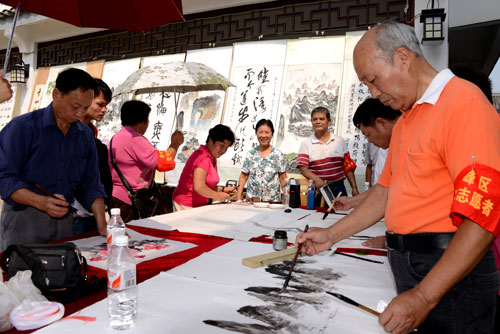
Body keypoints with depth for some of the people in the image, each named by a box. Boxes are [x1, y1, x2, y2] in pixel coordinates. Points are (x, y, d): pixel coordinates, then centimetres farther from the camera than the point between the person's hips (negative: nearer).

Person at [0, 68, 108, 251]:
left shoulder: (85, 135, 7)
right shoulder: (22, 127, -8)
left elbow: (91, 184, 8)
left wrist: (101, 223, -4)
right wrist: (41, 202, -28)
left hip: (64, 221, 5)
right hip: (24, 221, -4)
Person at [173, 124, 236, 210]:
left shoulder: (212, 158, 10)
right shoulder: (204, 156, -18)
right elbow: (199, 187, -24)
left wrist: (222, 190, 4)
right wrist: (218, 196, -11)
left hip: (198, 205, 9)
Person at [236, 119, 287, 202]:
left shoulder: (278, 154, 0)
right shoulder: (250, 154, 4)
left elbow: (283, 178, 1)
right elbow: (243, 176, 7)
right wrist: (238, 196, 0)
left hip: (272, 199, -1)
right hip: (251, 198, 1)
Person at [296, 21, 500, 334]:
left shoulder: (464, 103, -16)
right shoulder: (406, 119, 13)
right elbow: (386, 190, 16)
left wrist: (424, 297, -22)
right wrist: (332, 235, 9)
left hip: (454, 271, -7)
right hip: (406, 262, 8)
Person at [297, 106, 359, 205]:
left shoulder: (340, 141, 9)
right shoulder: (306, 144, 2)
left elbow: (348, 167, 10)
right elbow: (302, 167, -8)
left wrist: (354, 188, 6)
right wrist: (316, 179, -25)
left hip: (338, 189, 2)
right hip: (317, 189, -2)